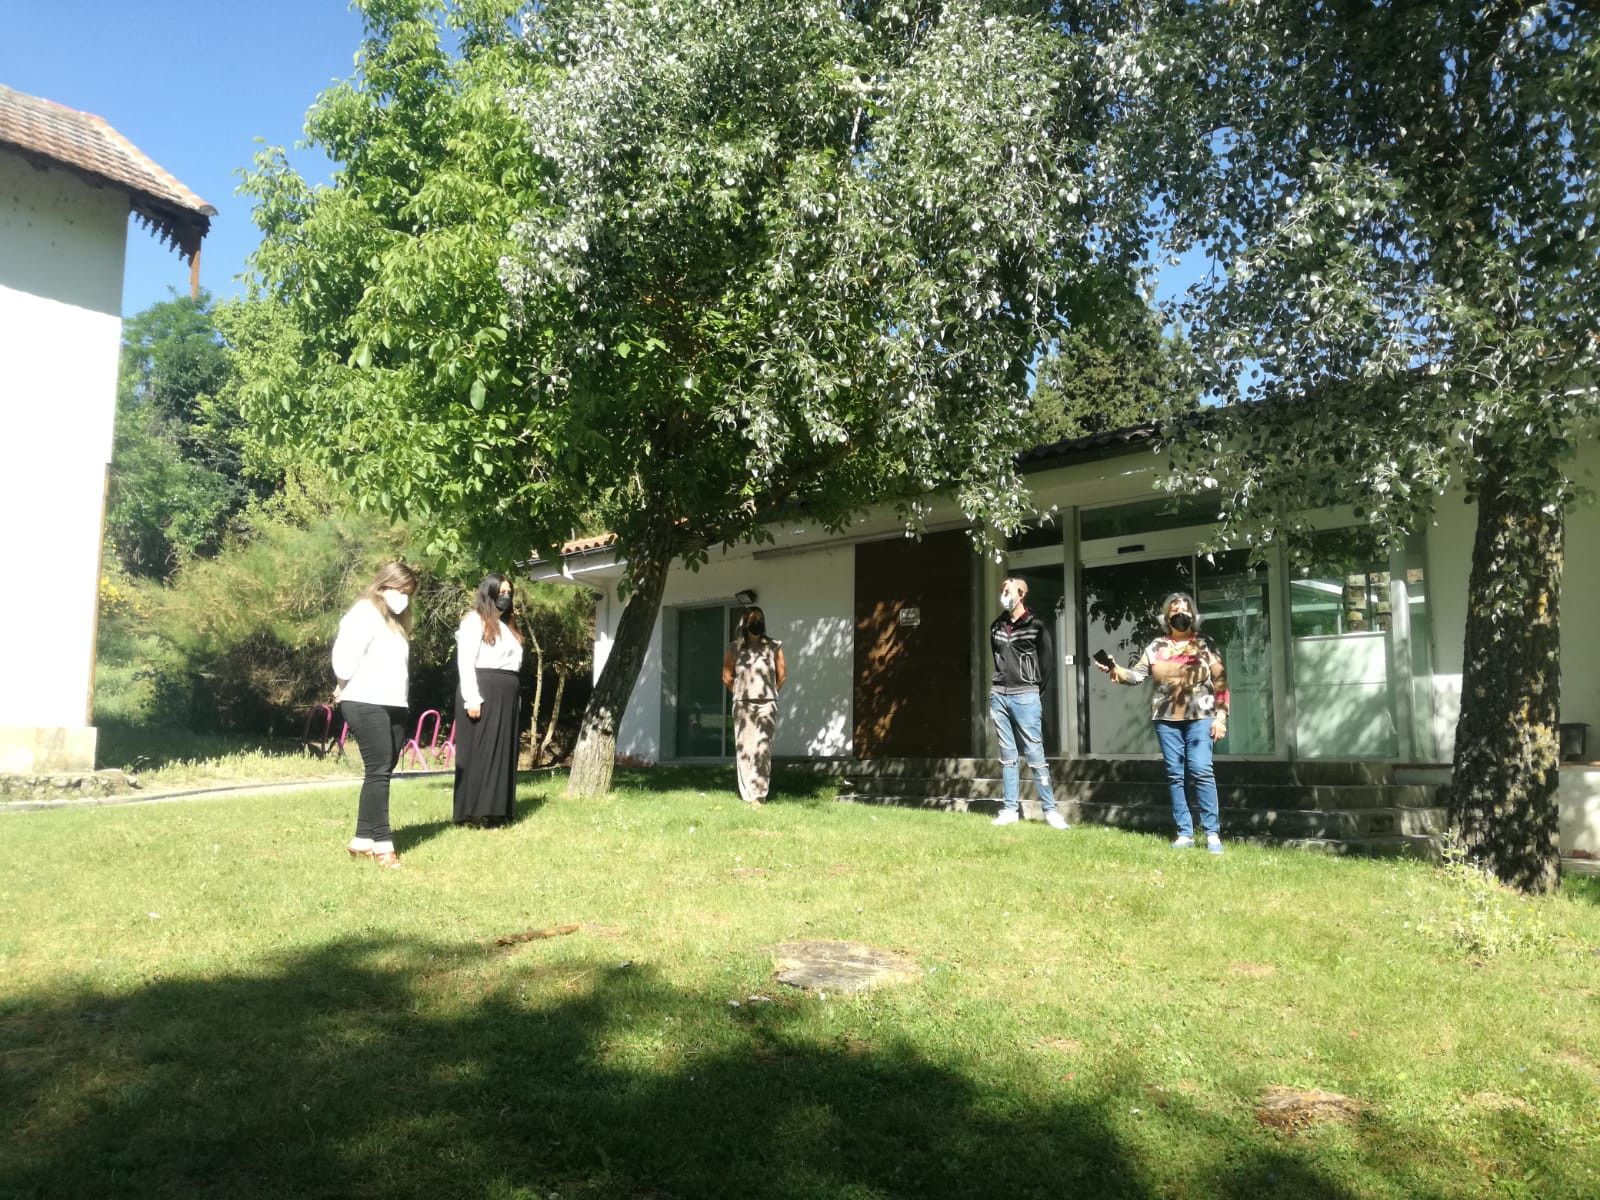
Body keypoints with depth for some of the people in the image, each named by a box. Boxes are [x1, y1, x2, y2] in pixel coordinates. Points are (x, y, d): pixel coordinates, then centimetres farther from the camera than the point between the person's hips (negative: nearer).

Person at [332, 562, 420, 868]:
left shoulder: (395, 620, 20)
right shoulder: (363, 615, -8)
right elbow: (344, 658, -16)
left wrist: (399, 695, 4)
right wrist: (347, 688, -2)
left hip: (393, 706, 9)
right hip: (366, 705, -9)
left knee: (381, 772, 8)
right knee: (378, 771, -9)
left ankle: (363, 839, 14)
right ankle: (382, 843, -6)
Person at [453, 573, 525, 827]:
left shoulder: (505, 625, 22)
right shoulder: (474, 620, -3)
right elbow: (465, 662, -12)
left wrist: (509, 693, 11)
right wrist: (472, 699, -20)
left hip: (505, 695, 8)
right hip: (483, 692, -8)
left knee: (502, 752, 8)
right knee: (478, 752, -7)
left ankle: (495, 810, 13)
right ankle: (472, 812, -6)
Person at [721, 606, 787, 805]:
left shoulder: (774, 647, 4)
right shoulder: (734, 648, 5)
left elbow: (782, 674, 11)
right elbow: (727, 677, 11)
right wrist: (739, 693, 12)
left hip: (766, 704, -1)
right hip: (742, 705, 1)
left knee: (762, 749, -8)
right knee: (743, 748, 0)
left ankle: (759, 795, -9)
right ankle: (747, 795, 4)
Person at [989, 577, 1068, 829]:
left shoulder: (1036, 625, -4)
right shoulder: (997, 626, 11)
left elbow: (1046, 661, -2)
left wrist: (1036, 693, -1)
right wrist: (998, 685, 12)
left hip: (1025, 697, -5)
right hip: (998, 695, 5)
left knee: (1035, 754, -5)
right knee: (1007, 756, 8)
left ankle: (1050, 810, 0)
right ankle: (1010, 809, 11)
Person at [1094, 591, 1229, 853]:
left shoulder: (1205, 645, 6)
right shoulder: (1156, 647, 11)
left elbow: (1220, 681, 3)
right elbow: (1137, 675, 5)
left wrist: (1221, 716, -4)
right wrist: (1114, 670, -13)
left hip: (1199, 716, -2)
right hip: (1166, 718, 3)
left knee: (1201, 771, -11)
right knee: (1175, 775, 3)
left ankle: (1212, 833, -6)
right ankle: (1185, 834, 8)